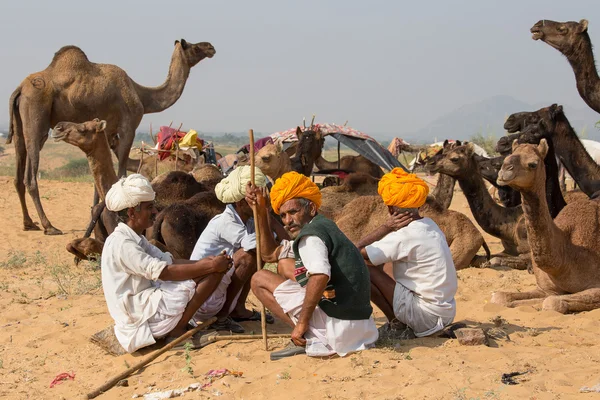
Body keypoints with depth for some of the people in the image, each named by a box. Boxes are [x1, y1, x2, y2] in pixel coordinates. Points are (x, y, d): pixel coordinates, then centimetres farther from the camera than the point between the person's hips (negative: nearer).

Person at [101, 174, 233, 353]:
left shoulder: (136, 239, 15)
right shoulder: (121, 243, -18)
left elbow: (169, 261, 9)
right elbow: (164, 272, -23)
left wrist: (205, 262, -7)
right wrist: (210, 266, -20)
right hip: (139, 316, -10)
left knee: (211, 269, 4)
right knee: (212, 274, -15)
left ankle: (178, 326, -2)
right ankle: (177, 330, -9)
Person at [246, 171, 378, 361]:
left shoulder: (311, 233, -12)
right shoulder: (324, 227, 18)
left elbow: (320, 276, -33)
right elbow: (269, 254, 28)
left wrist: (302, 323, -25)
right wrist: (261, 211, 22)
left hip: (339, 326, -10)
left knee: (260, 279, 3)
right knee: (285, 264, 23)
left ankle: (308, 340, -4)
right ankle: (311, 337, 14)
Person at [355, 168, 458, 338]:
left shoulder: (404, 236, -19)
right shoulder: (430, 225, 7)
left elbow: (355, 252, -16)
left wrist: (387, 227, -12)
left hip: (428, 316, -9)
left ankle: (397, 325, 3)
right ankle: (399, 322, 13)